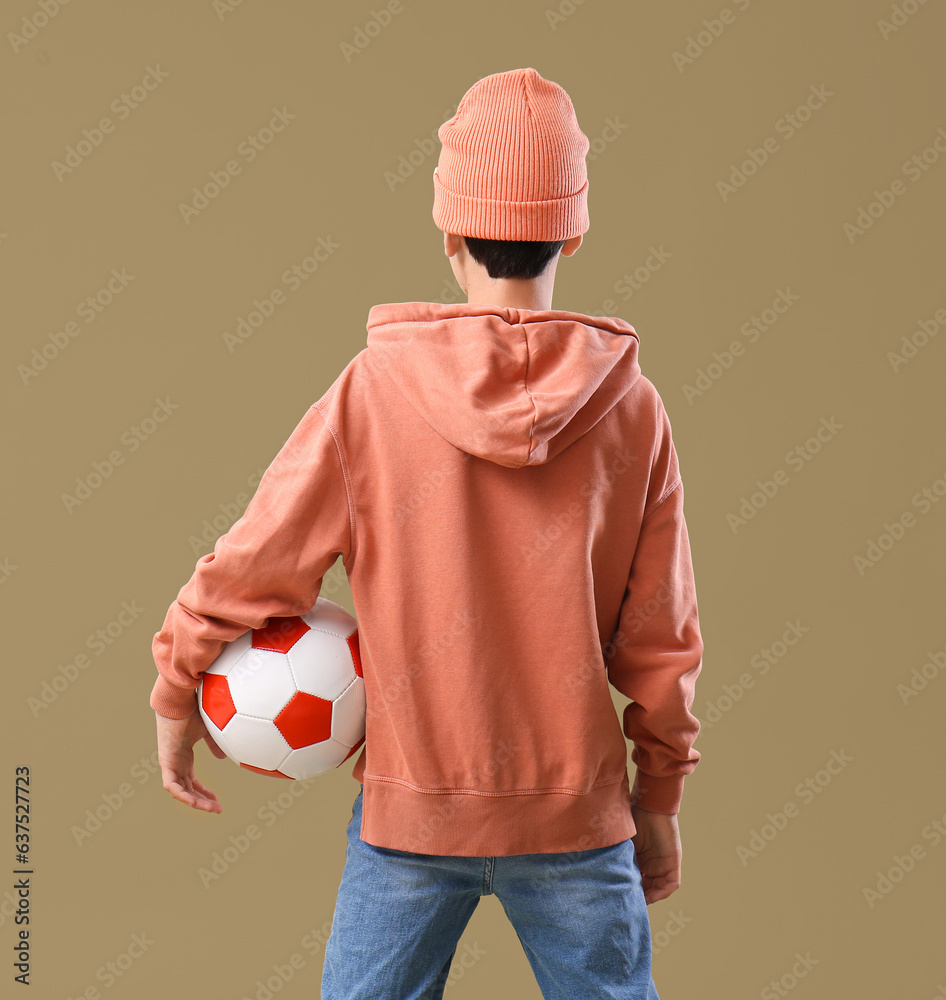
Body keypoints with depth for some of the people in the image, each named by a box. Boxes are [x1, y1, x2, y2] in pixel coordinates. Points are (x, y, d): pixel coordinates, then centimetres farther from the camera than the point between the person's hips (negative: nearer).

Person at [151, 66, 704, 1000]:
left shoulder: (373, 390, -11)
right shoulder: (632, 406, -7)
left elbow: (249, 566, -7)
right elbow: (660, 637, -1)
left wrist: (175, 696, 10)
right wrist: (658, 799, 11)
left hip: (412, 808, -1)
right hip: (577, 811, 1)